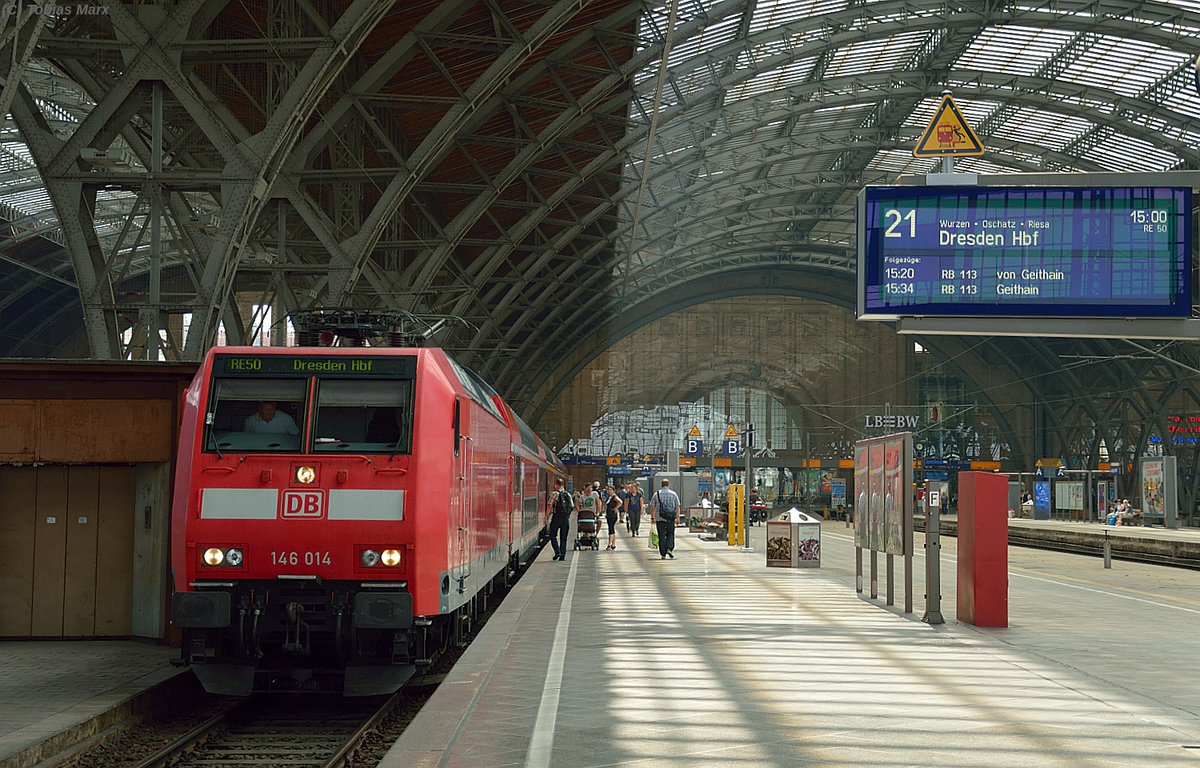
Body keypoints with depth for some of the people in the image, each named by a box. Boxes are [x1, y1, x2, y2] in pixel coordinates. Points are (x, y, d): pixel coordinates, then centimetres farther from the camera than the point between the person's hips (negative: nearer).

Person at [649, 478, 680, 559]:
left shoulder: (656, 494, 1)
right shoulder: (673, 494, 2)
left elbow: (652, 508, 2)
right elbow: (677, 507, 1)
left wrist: (653, 518, 11)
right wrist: (677, 517, 7)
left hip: (660, 519, 0)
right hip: (670, 519, 0)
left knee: (662, 536, 5)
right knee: (670, 534, 15)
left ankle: (663, 554, 3)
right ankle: (670, 549, -6)